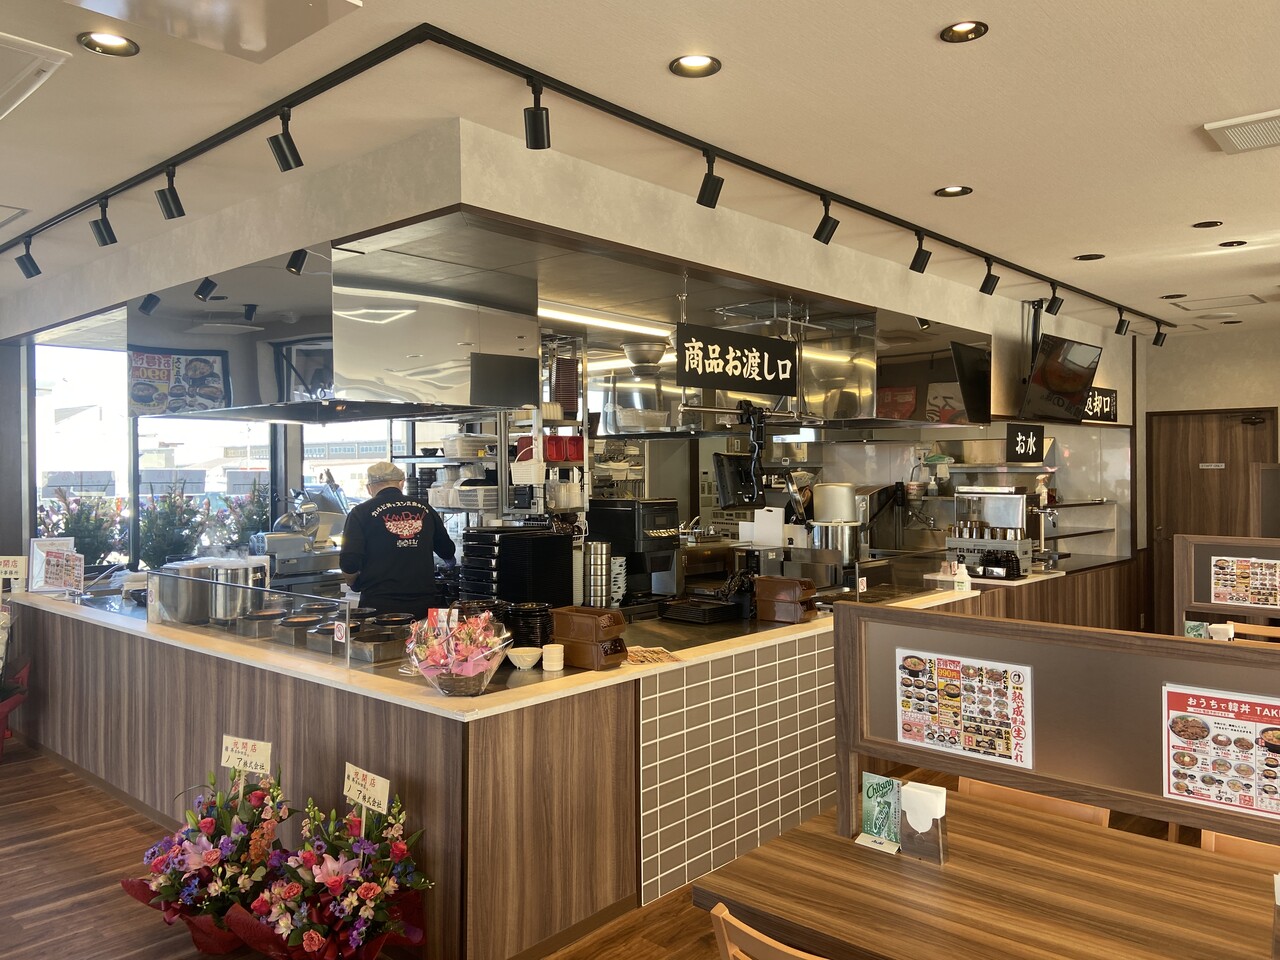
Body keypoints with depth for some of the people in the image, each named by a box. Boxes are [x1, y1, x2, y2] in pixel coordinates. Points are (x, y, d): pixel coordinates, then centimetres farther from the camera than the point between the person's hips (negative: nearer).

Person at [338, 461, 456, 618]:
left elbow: (349, 563, -8)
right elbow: (448, 553, 21)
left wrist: (353, 582, 15)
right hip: (424, 604, 3)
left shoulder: (361, 512, -1)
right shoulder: (424, 508, 9)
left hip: (380, 605, -2)